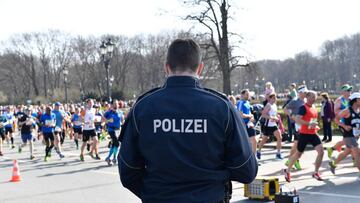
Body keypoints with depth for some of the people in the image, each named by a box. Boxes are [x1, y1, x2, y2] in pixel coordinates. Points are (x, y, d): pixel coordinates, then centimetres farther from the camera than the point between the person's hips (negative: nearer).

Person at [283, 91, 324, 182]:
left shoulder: (314, 108, 12)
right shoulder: (303, 107, -13)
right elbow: (297, 120, -26)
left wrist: (315, 126, 16)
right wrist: (309, 124, -31)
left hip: (313, 134, 7)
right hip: (304, 134, -6)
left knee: (321, 151, -9)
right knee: (298, 154, 6)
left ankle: (316, 173, 4)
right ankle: (287, 171, 26)